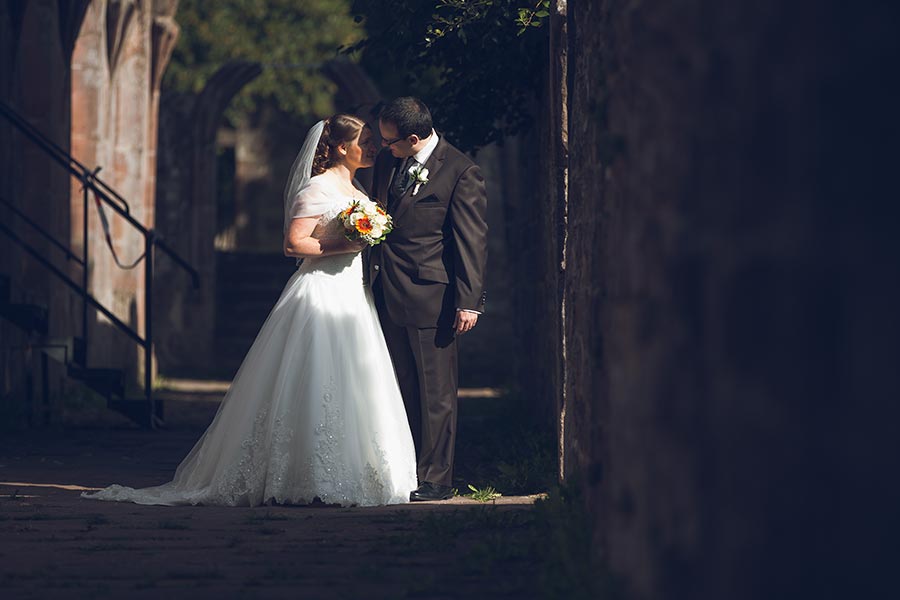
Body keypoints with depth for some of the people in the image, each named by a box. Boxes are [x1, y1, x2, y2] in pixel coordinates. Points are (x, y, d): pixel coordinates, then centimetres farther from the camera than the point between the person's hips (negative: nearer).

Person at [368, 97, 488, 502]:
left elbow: (473, 240, -8)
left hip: (430, 297, -6)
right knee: (400, 391, 9)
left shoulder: (461, 172, -8)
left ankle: (435, 479, 6)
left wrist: (469, 301, -12)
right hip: (388, 297, 6)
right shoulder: (386, 162, 11)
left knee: (435, 394, 0)